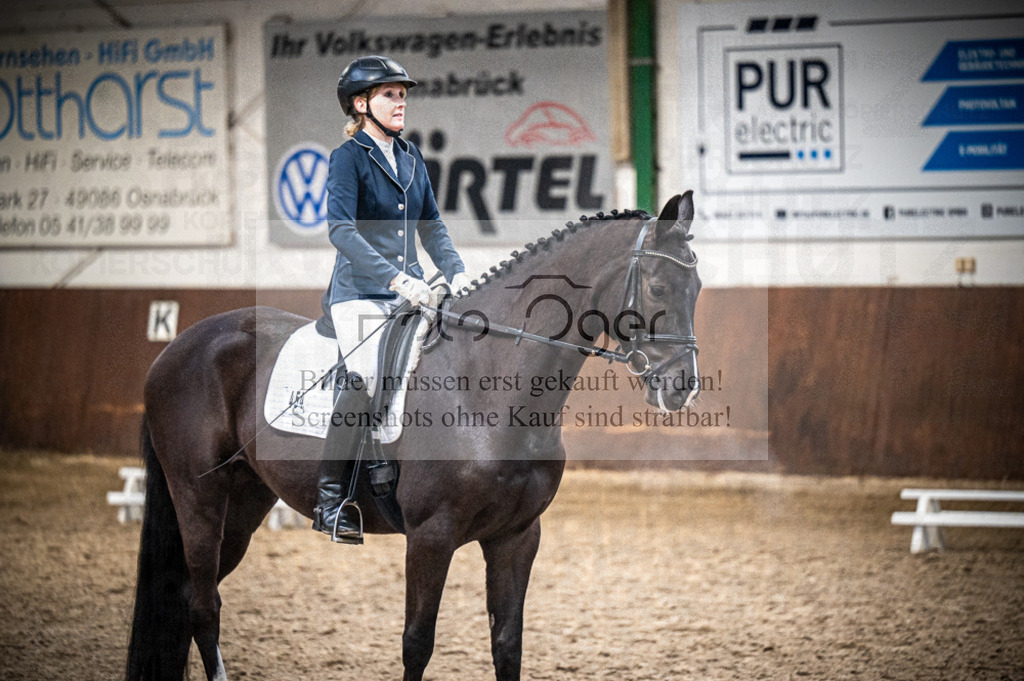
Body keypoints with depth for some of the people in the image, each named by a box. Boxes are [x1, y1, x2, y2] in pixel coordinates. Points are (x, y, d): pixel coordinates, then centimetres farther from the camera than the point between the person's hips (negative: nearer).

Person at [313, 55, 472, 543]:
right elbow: (341, 229, -17)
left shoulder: (410, 156, 15)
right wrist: (395, 278, -26)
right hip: (358, 293, -7)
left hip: (409, 294, 7)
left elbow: (431, 226, 21)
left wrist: (456, 273, 4)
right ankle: (331, 500, -18)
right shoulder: (348, 157, -4)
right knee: (367, 375, -27)